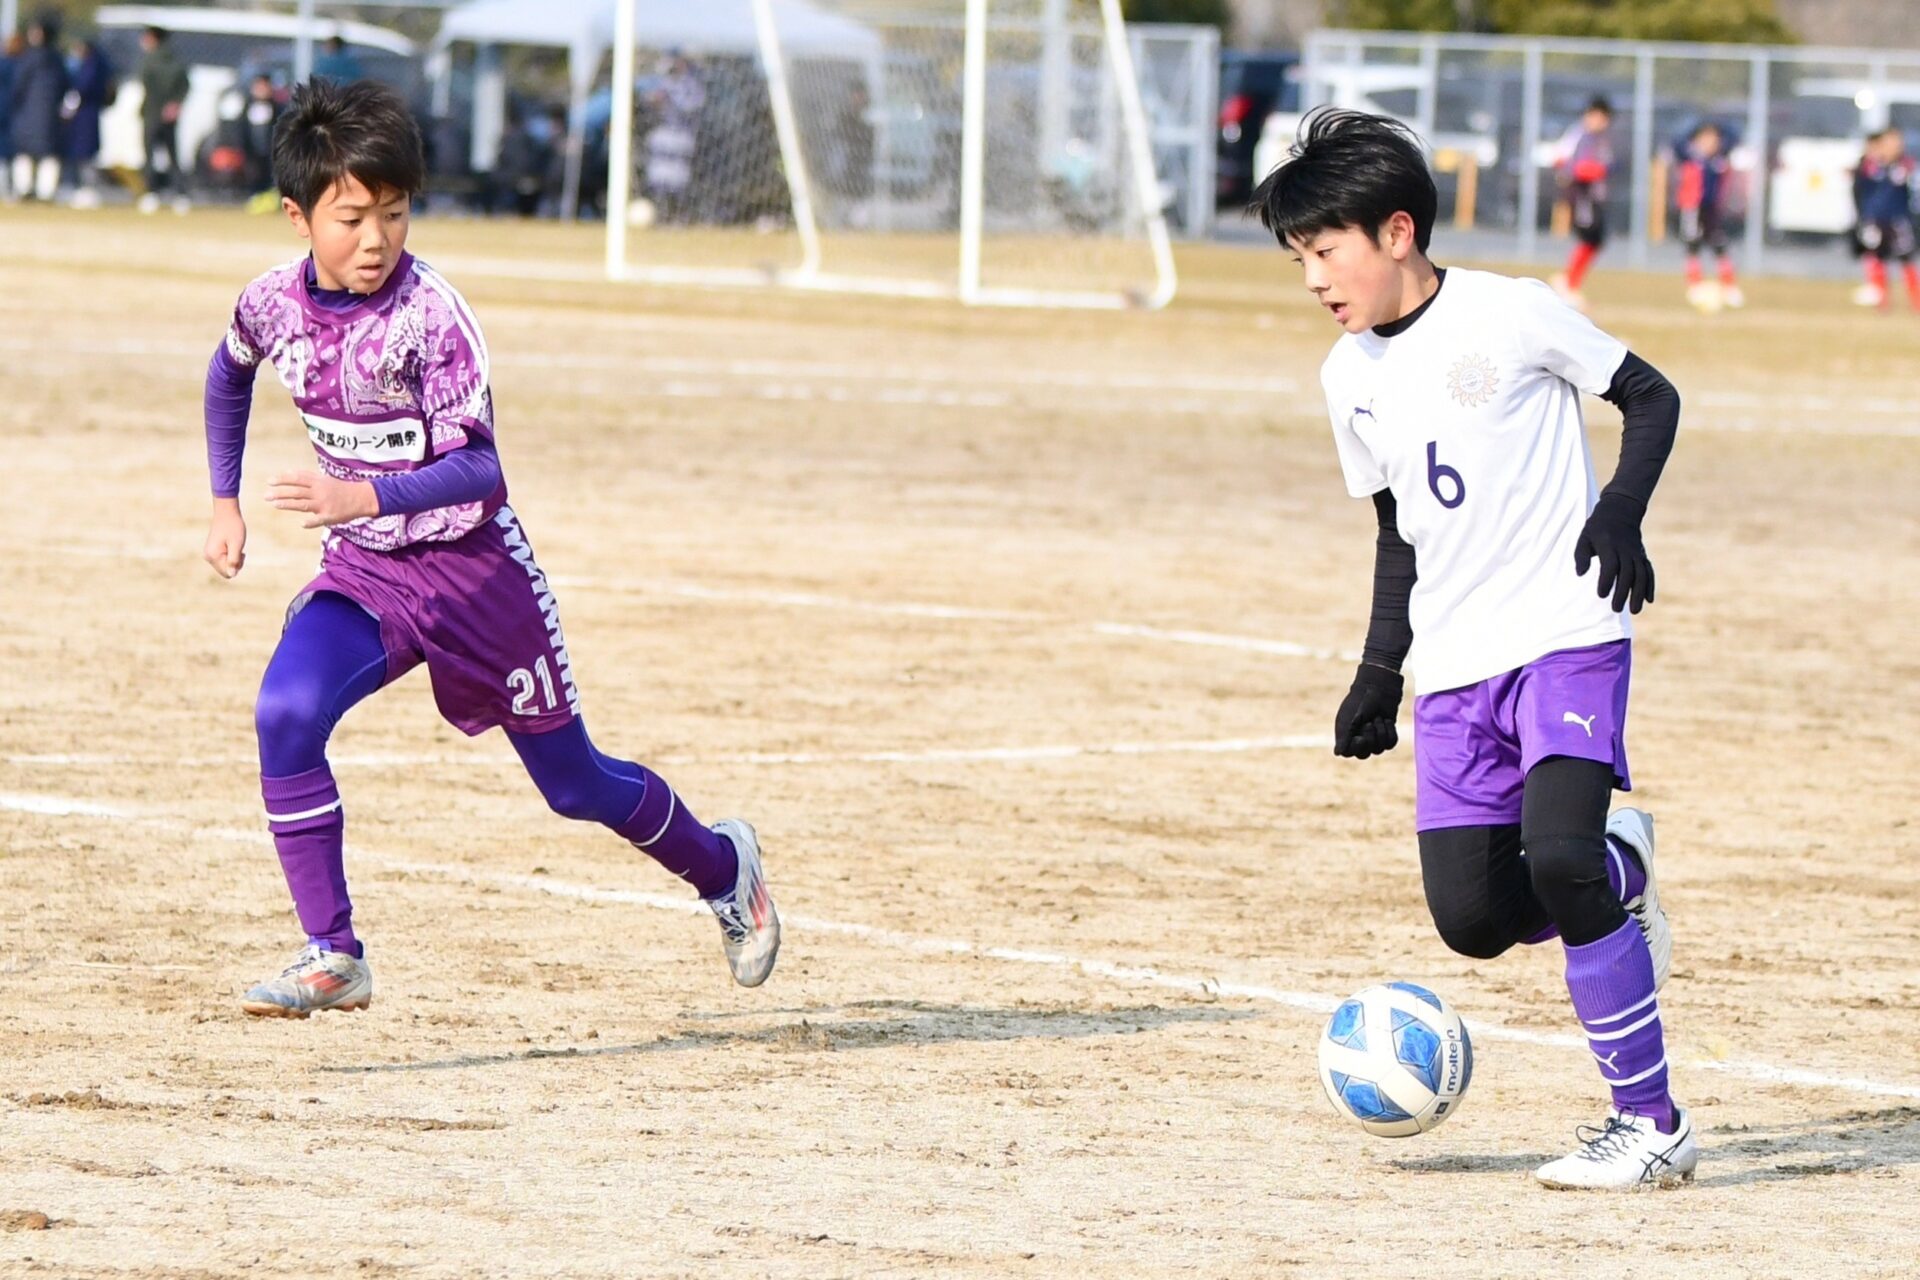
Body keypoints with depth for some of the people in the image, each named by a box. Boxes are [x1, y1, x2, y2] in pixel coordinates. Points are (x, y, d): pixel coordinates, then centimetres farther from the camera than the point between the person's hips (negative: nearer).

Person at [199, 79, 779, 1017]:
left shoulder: (431, 313, -24)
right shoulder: (273, 304, -8)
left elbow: (476, 466, -30)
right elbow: (230, 376, 17)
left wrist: (363, 497, -45)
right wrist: (225, 502, 14)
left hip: (475, 567, -4)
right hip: (364, 570, 4)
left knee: (574, 781, 10)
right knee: (285, 712, -24)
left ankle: (722, 867, 40)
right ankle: (332, 957, -16)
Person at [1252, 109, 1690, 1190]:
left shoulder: (1513, 314, -8)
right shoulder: (1352, 375, 10)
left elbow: (1652, 397, 1)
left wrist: (1621, 512, -15)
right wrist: (1380, 672, 16)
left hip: (1567, 630, -6)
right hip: (1455, 664, 6)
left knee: (1557, 857, -25)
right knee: (1474, 917, -6)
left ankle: (1651, 1122, -14)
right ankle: (1617, 869, 26)